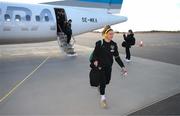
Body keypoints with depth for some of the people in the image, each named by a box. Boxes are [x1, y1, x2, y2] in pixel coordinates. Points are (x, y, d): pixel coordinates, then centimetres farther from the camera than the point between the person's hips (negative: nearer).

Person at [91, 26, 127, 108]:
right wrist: (95, 62, -22)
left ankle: (100, 86, 53)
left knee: (107, 81, 17)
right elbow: (95, 55, -8)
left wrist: (122, 66, -4)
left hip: (109, 66, 5)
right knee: (102, 81, -2)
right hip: (100, 66, -5)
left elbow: (117, 57, 0)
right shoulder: (99, 43, -16)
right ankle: (102, 98, 18)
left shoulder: (114, 44, -4)